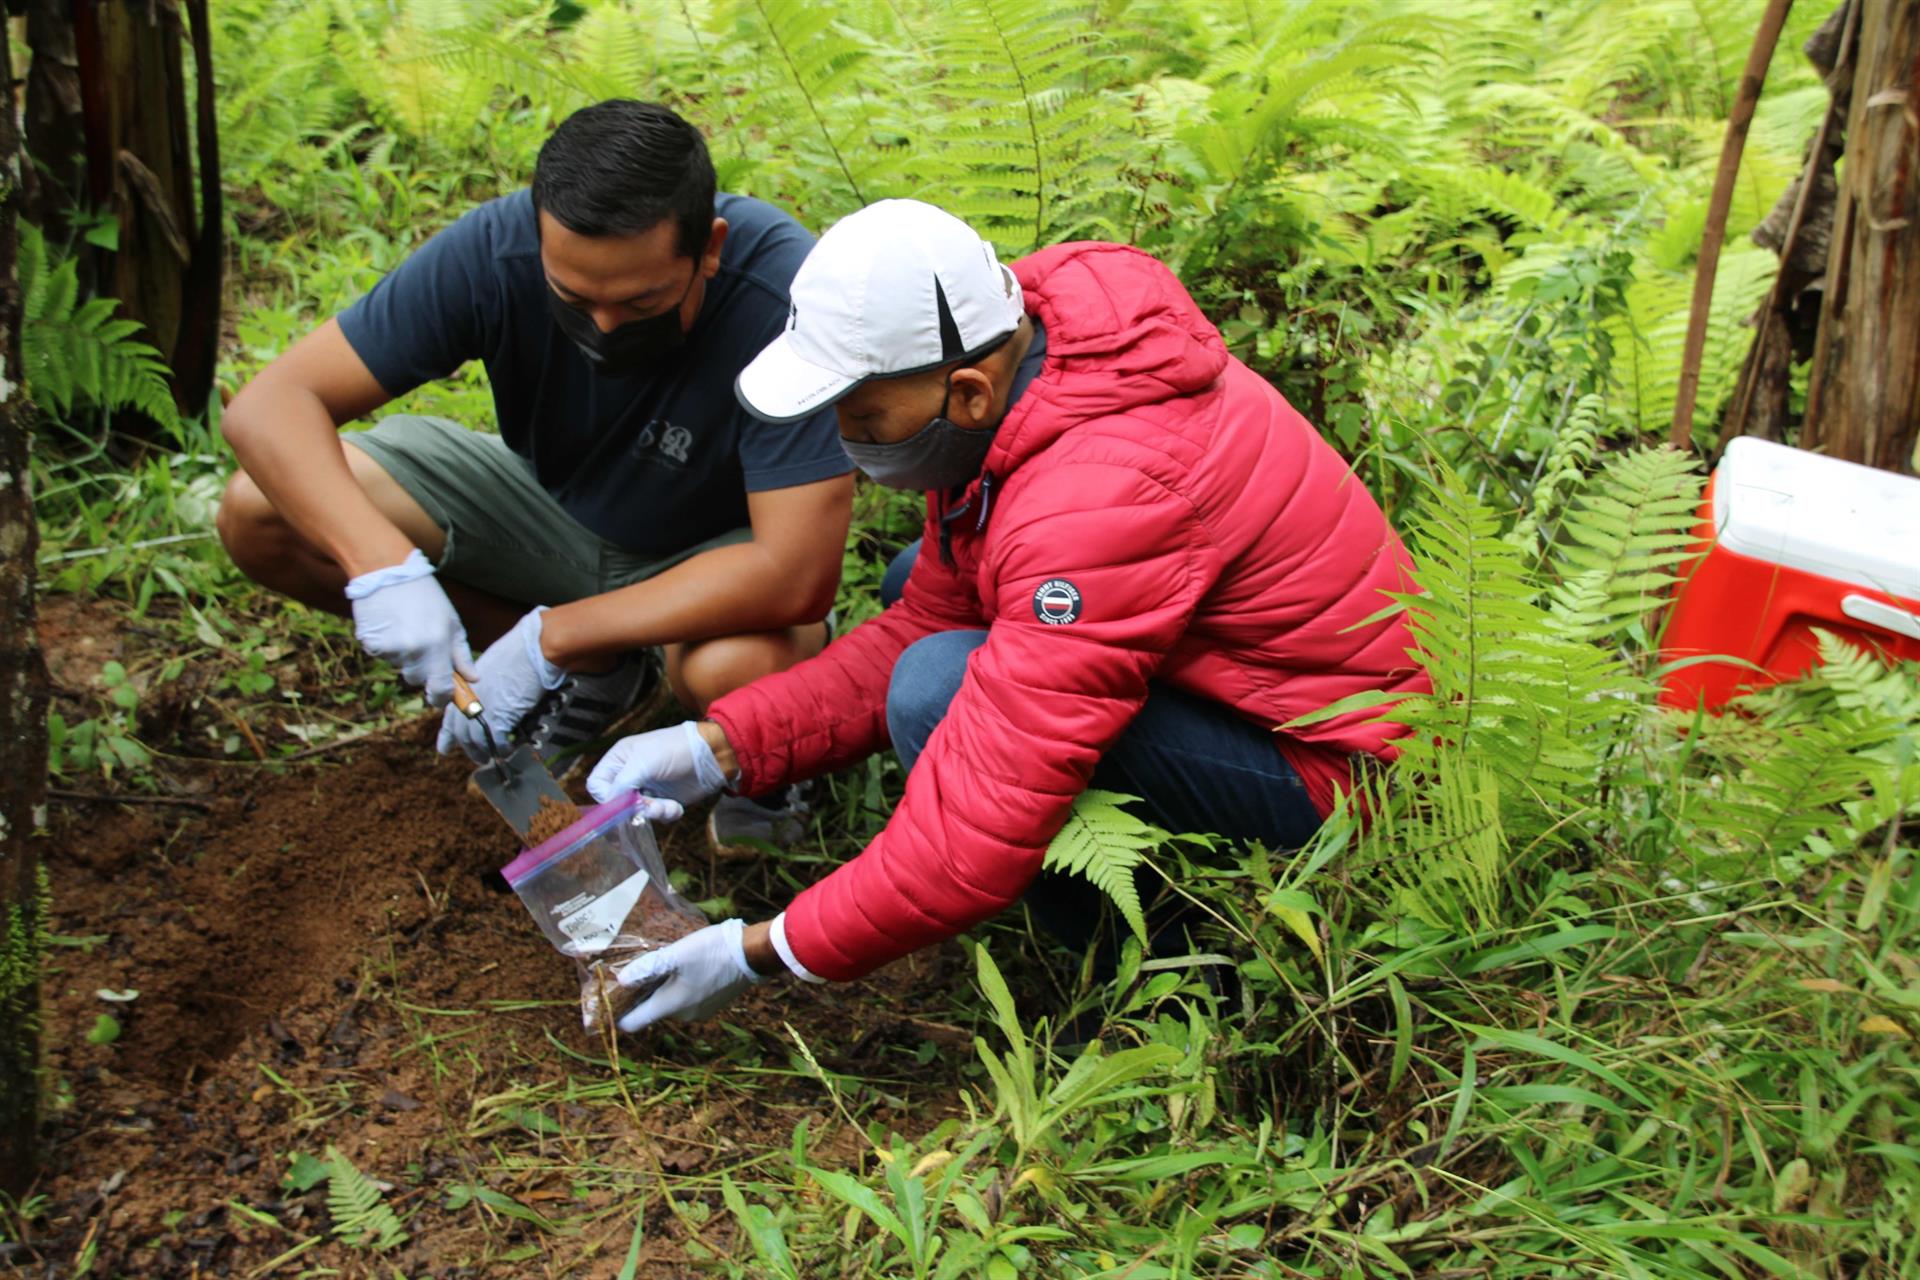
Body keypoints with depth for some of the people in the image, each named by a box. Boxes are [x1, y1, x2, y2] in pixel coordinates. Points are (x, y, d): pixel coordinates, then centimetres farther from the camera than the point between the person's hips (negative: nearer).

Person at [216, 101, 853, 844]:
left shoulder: (786, 296, -35)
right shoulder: (497, 251, -25)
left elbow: (795, 576, -37)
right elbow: (271, 405, -24)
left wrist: (552, 635, -34)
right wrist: (382, 564, -42)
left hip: (708, 555, -4)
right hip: (547, 499, 4)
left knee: (743, 664, -40)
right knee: (260, 515, -13)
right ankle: (594, 670, 1)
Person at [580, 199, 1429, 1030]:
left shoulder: (1102, 497, -33)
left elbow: (984, 831, -32)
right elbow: (922, 624, 5)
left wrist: (766, 952, -22)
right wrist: (721, 745, -6)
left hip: (1328, 773, -10)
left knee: (941, 693, -26)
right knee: (915, 579, 16)